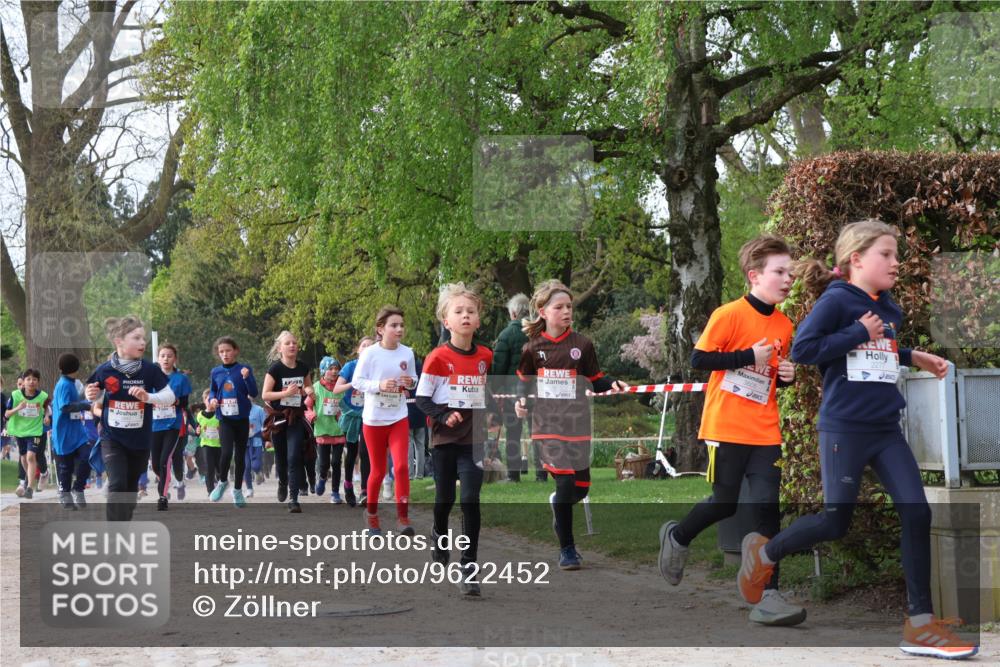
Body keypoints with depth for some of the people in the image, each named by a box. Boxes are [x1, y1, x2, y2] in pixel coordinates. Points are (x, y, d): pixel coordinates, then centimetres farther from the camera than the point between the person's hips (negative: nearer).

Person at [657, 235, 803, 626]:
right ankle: (677, 536, 36)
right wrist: (748, 356, -19)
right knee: (724, 504, 4)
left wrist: (786, 376, 0)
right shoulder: (730, 314, -11)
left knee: (767, 507, -4)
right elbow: (698, 359, -13)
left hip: (765, 432, 5)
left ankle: (767, 596, -4)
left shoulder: (784, 325, 9)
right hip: (726, 428, -5)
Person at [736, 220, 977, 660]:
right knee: (835, 523, 0)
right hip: (844, 428, -7)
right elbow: (802, 349, -20)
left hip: (887, 429, 7)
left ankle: (920, 623, 0)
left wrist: (913, 357, 15)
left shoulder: (889, 310, 13)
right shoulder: (836, 301, -10)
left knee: (917, 513, -5)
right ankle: (763, 553, 28)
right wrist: (859, 334, -17)